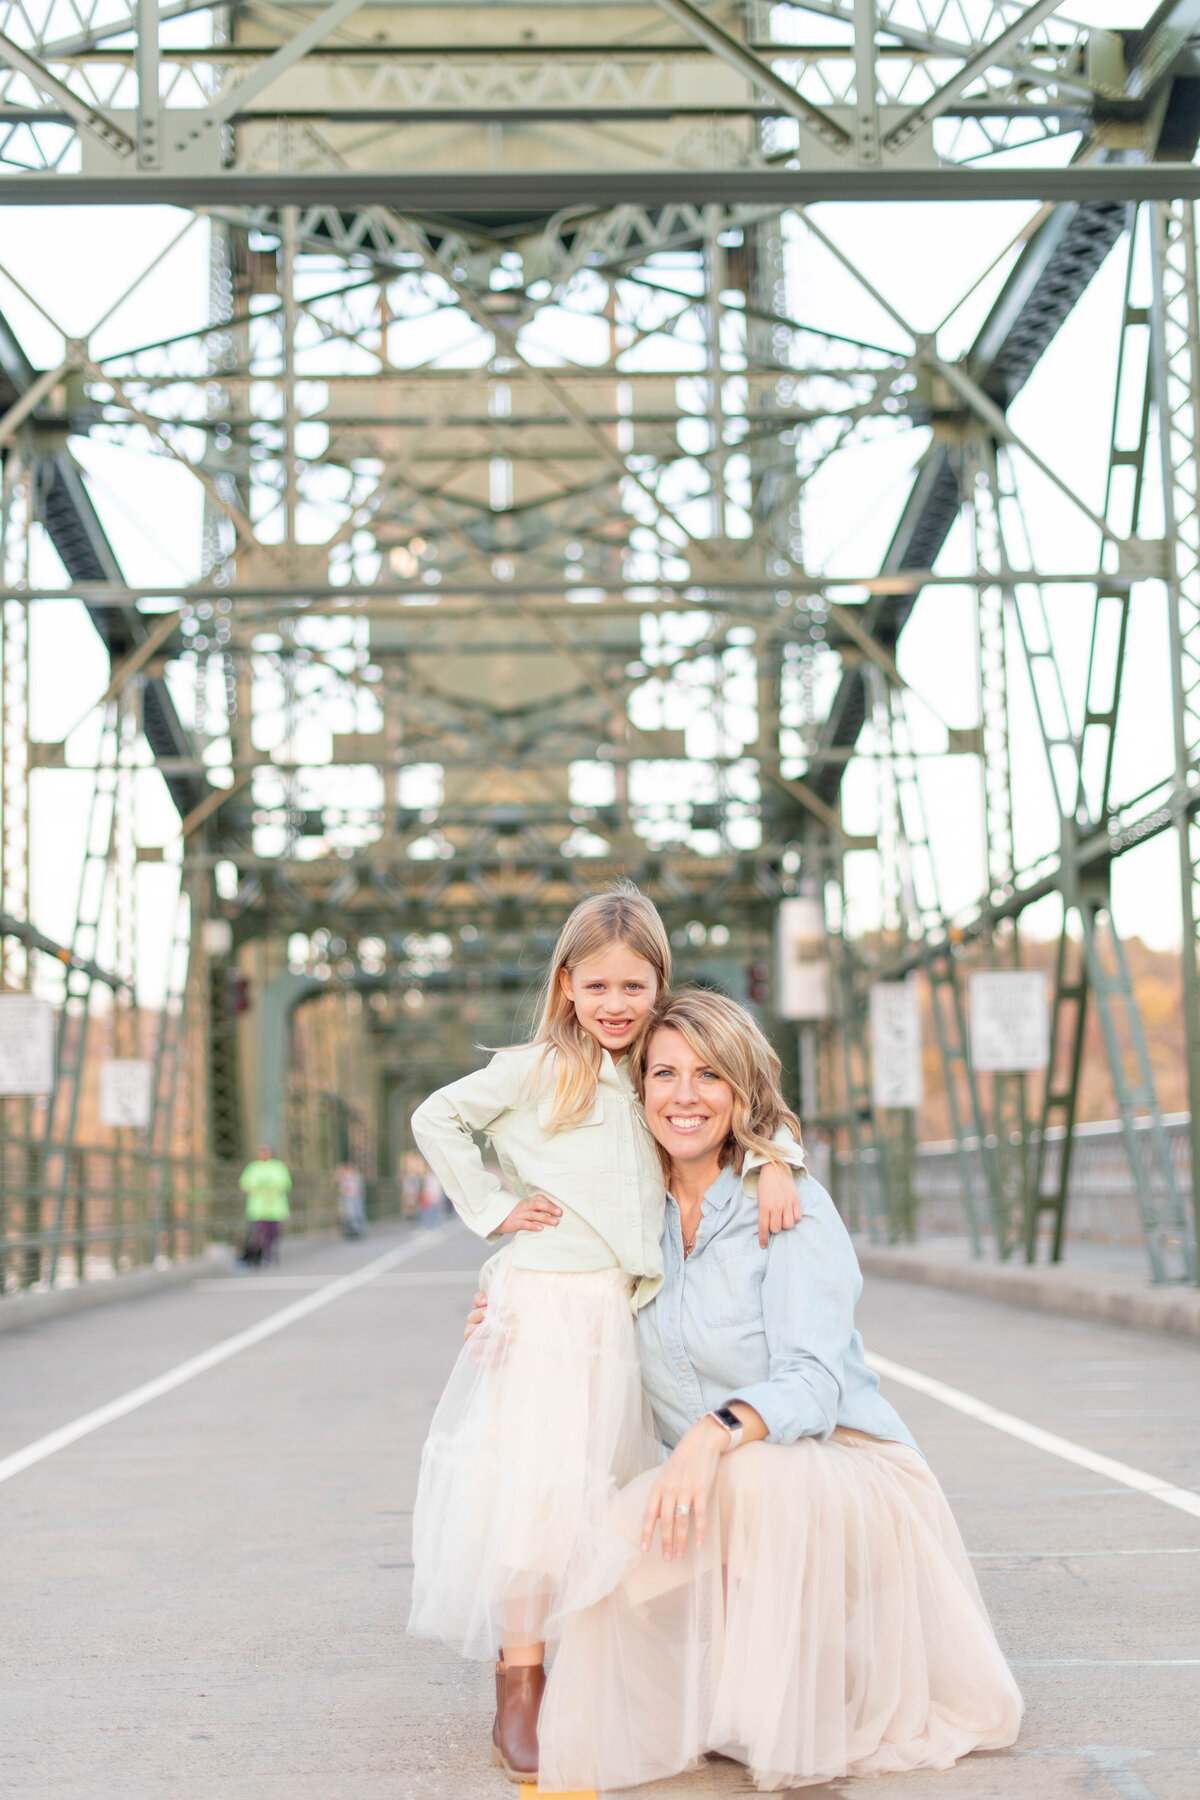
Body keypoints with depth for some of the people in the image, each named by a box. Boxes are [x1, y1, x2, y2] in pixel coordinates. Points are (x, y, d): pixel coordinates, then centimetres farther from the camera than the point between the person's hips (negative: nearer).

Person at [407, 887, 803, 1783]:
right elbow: (436, 1118, 3)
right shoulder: (537, 1069, -1)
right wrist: (491, 1207, -3)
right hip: (543, 1308, -5)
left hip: (623, 1316, 5)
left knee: (612, 1493, 8)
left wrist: (774, 1161, -2)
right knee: (533, 1487, -10)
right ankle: (519, 1693, -2)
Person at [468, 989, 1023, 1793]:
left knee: (756, 1475, -38)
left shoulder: (792, 1206, -11)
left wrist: (717, 1432, -41)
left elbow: (815, 1381, -22)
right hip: (732, 1500, 4)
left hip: (847, 1470, -4)